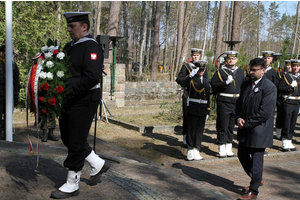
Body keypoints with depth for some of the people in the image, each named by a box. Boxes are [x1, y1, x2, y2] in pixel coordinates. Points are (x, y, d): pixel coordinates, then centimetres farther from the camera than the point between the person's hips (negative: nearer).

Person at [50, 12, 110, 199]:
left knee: (76, 142, -1)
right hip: (69, 100, 10)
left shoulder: (91, 47, -15)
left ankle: (72, 184, 13)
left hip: (84, 101, -10)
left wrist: (69, 90, -28)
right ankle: (98, 164, 32)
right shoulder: (70, 46, 14)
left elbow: (93, 76, -25)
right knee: (68, 138, 16)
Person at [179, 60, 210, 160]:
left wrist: (208, 111, 15)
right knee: (191, 130, 0)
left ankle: (196, 151, 16)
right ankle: (190, 151, 10)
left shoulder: (206, 81, 16)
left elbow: (208, 97, 18)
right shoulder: (191, 79, -1)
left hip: (203, 110, 5)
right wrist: (191, 75, -36)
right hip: (192, 109, -5)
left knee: (200, 131, 8)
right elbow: (183, 84, -25)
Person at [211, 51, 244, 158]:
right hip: (224, 102, -5)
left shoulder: (240, 72, 13)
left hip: (236, 102, 5)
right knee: (222, 127, 0)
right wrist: (226, 82, -22)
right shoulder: (220, 71, -3)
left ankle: (229, 149, 22)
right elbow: (213, 85, -10)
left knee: (231, 126, 13)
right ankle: (222, 150, 8)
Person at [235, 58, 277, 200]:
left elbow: (264, 112, -19)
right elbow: (239, 103, 14)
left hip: (259, 131, -8)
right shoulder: (246, 84, 8)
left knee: (256, 161, 2)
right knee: (242, 156, 17)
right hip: (245, 129, 8)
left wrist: (247, 123, -17)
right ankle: (257, 179, 39)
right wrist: (238, 117, -5)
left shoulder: (269, 87, -15)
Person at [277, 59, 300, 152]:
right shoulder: (286, 76, -4)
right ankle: (285, 144, 3)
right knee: (286, 123, -3)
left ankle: (289, 142, 19)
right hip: (287, 102, -6)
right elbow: (280, 89, -11)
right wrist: (290, 86, -21)